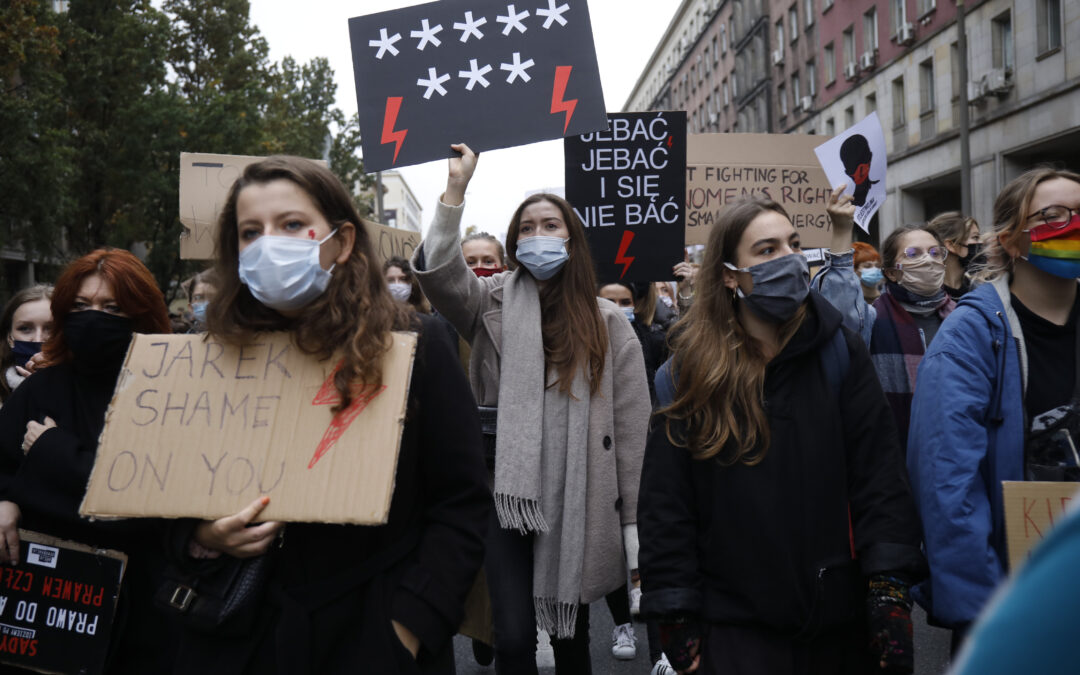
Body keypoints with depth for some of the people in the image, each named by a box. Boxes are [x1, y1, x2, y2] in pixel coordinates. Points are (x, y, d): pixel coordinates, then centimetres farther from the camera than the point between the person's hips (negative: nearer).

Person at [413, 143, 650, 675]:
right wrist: (456, 188, -19)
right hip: (508, 493, 0)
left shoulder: (608, 322, 4)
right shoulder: (495, 304, 5)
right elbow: (439, 272, -16)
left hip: (579, 501, 1)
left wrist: (635, 521, 0)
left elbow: (632, 425, 2)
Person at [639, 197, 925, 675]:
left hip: (841, 620, 2)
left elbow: (878, 474, -3)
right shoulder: (688, 372, -3)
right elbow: (664, 505, -1)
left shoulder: (838, 352, -1)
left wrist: (890, 587, -11)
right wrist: (676, 617, -4)